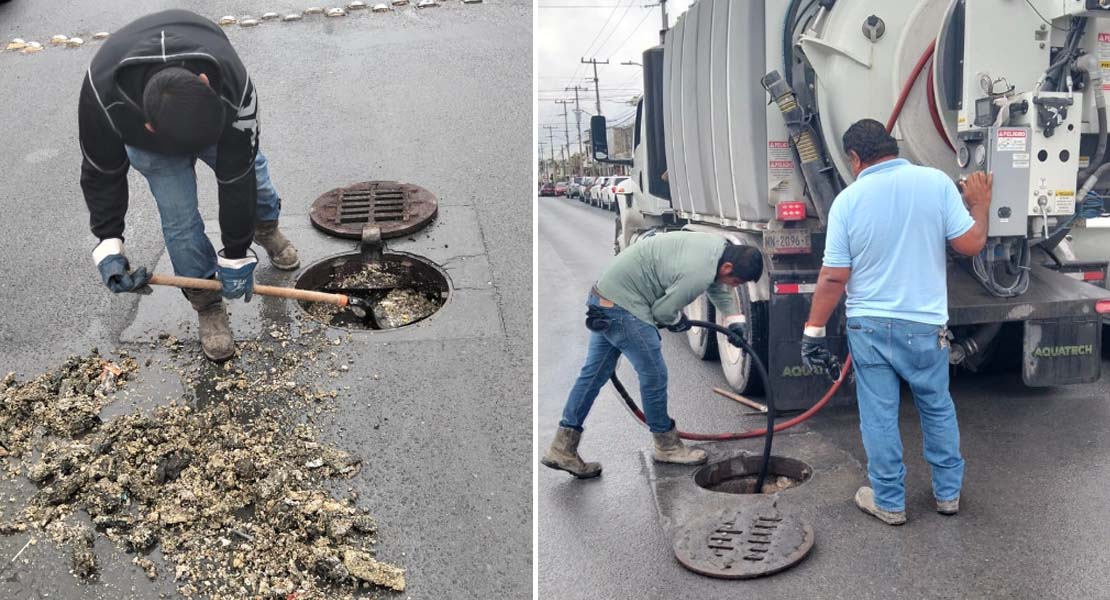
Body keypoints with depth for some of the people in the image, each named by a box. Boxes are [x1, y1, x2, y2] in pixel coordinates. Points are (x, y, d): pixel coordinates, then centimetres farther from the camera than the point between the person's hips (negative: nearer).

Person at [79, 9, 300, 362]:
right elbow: (102, 173, -25)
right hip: (147, 140, -1)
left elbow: (236, 175, -34)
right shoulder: (103, 94, -45)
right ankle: (207, 304, 8)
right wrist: (109, 245, -30)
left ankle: (265, 227, 46)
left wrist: (236, 255, -26)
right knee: (179, 217, -11)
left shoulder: (232, 88, -46)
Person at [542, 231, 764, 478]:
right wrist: (678, 320, 6)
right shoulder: (698, 274, -26)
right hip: (623, 304, -10)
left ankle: (562, 448, 15)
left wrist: (734, 320, 13)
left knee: (594, 373, 11)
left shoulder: (719, 245, 3)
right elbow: (663, 311, -14)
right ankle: (667, 447, 20)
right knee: (654, 375, 2)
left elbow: (719, 287, 22)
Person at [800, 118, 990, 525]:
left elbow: (833, 277, -10)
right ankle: (948, 492, 32)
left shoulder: (848, 200, -9)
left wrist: (813, 331, -2)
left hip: (868, 325, -1)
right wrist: (980, 205, 14)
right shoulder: (936, 182, -7)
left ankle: (889, 503, 19)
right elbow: (970, 244, -5)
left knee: (879, 417, 9)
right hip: (925, 325, 2)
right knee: (938, 409, 20)